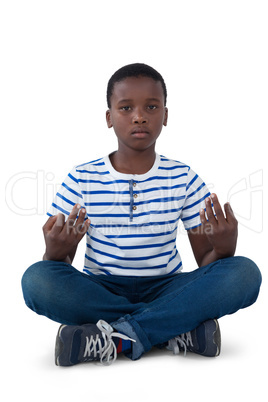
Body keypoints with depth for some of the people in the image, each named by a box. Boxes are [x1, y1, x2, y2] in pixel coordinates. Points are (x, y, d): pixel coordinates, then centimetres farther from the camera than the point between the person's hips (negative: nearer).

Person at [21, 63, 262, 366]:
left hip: (163, 289, 1)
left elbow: (205, 261, 3)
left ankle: (119, 337, -25)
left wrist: (223, 248, -21)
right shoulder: (82, 179, 0)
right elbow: (58, 266, 2)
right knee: (37, 279, -30)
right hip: (99, 291, 0)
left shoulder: (183, 179, 2)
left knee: (245, 273, -23)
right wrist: (55, 252, -23)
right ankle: (180, 327, -23)